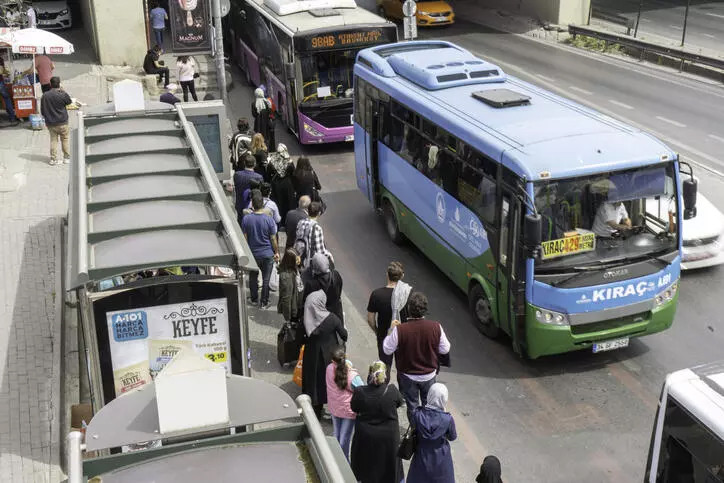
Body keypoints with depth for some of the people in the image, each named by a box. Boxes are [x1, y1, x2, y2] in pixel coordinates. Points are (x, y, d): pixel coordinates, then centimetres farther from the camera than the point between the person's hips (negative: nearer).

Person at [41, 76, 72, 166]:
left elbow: (42, 111, 3)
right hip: (62, 122, -3)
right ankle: (67, 158, 18)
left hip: (50, 123, 3)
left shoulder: (44, 96, -4)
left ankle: (53, 159, 12)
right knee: (65, 140, 13)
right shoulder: (63, 95, -16)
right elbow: (69, 102, 6)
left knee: (53, 140, 13)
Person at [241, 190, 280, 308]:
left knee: (253, 277, 19)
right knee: (266, 279, 8)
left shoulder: (246, 219, -11)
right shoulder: (269, 219, -14)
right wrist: (276, 252, 5)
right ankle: (264, 303, 15)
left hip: (253, 254, 2)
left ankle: (254, 299, 31)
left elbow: (245, 238, -4)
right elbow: (273, 239, -8)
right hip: (267, 254, -2)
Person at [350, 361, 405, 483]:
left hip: (365, 436, 0)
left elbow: (354, 408, -6)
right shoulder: (392, 390, -25)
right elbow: (400, 402, -3)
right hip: (388, 436, 0)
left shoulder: (360, 392, -25)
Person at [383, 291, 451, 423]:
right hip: (429, 375, 2)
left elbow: (387, 350, -12)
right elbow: (445, 349, -7)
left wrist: (391, 330, -1)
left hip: (408, 376, -2)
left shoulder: (399, 330, -27)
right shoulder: (436, 327, -21)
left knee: (412, 406, 19)